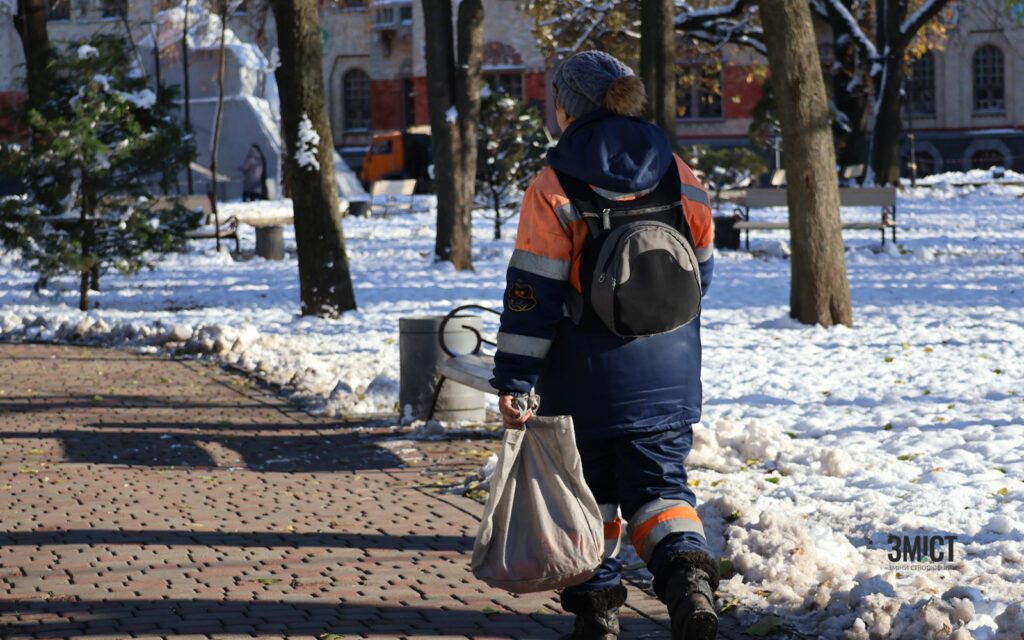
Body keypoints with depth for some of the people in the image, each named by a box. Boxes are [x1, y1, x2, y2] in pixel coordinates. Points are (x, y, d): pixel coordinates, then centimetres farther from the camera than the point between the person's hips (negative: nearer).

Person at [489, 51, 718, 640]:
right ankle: (688, 571, -19)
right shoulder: (681, 179, 2)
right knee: (660, 483, 7)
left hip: (587, 380, -3)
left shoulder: (554, 190, -11)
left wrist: (512, 382, -9)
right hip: (668, 380, 3)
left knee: (590, 487, 13)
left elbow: (532, 296, -12)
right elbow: (699, 274, 13)